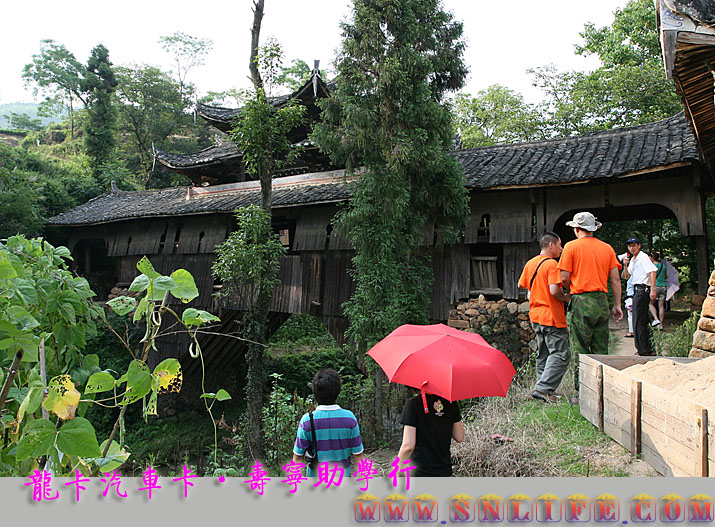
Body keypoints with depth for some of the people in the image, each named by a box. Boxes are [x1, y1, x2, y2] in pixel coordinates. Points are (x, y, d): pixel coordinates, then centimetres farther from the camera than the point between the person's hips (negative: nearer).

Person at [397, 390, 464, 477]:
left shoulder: (413, 403, -14)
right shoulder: (450, 402, -1)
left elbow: (408, 446, -18)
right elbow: (460, 437, 4)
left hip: (419, 473, -4)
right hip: (444, 471, 4)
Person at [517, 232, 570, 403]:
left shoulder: (530, 263, 11)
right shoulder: (551, 264, -14)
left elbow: (521, 285, 19)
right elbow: (554, 290, -23)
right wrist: (566, 297, -4)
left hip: (535, 315, 9)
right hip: (552, 317, -9)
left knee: (543, 354, 14)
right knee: (560, 355, -4)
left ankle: (543, 390, 18)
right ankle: (542, 388, -10)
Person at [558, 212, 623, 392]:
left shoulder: (571, 246, -2)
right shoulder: (607, 248, 11)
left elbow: (564, 278, -6)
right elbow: (615, 279, 8)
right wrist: (617, 305, 13)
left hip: (581, 302, -5)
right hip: (602, 302, 5)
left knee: (580, 349, 0)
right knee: (601, 349, 12)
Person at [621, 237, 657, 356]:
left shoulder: (643, 257, -8)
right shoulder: (632, 260, 18)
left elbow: (652, 272, -18)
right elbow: (626, 277, 20)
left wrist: (653, 290, -25)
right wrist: (625, 265, 3)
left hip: (642, 289, -10)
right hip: (636, 290, 10)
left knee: (638, 321, -9)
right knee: (644, 320, 14)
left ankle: (643, 350, -5)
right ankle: (649, 349, 22)